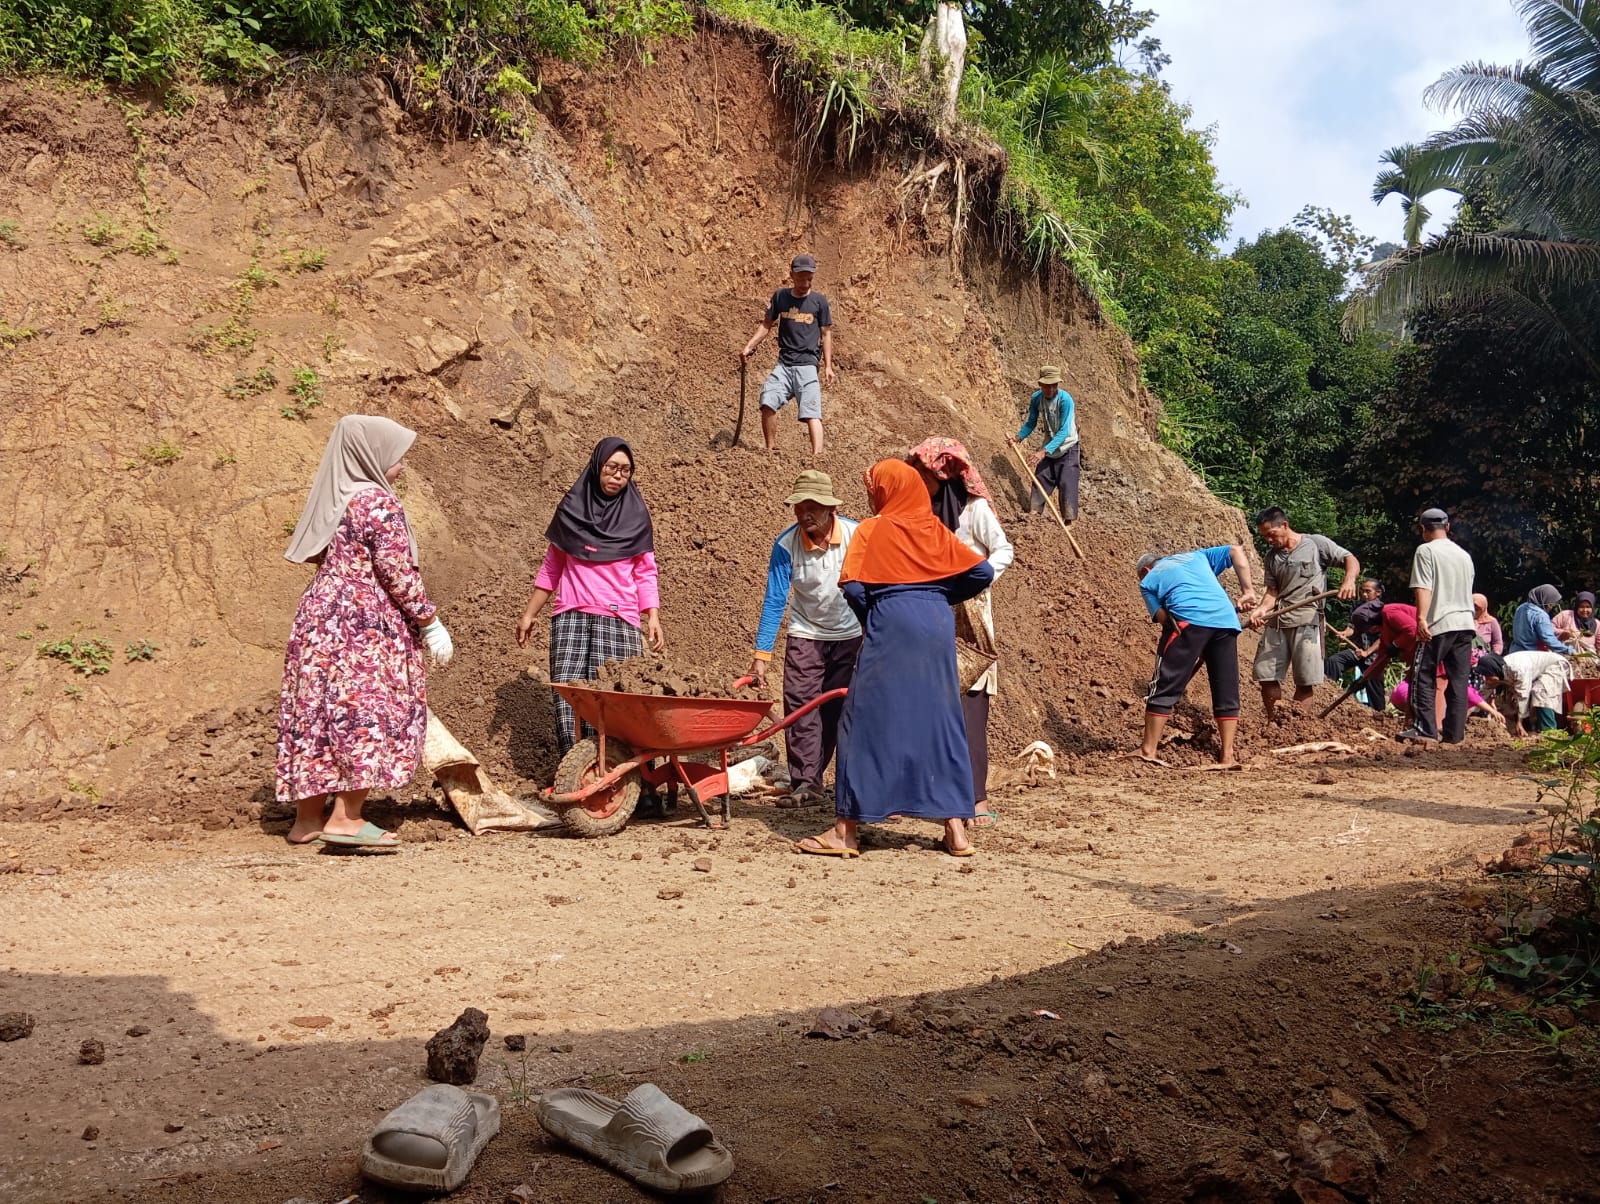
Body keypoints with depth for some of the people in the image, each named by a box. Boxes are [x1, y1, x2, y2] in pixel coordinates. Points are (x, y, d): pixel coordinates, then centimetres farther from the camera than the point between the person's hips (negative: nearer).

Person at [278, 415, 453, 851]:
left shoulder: (333, 501, 15)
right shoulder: (377, 501, -11)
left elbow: (321, 558, 18)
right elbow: (398, 572, -15)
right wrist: (430, 623, -9)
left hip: (320, 616, 9)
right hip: (364, 624, -9)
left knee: (319, 714, 10)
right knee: (368, 714, -5)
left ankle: (308, 817, 15)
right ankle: (346, 817, -7)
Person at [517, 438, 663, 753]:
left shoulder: (636, 516, 7)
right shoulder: (572, 509, 9)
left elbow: (646, 573, 8)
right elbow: (551, 567, 17)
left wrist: (653, 617, -5)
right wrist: (529, 614, 16)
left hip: (619, 620, -1)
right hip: (571, 616, 1)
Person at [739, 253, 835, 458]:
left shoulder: (819, 301, 4)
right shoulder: (780, 296, 9)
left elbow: (826, 334, 8)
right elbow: (766, 325, 15)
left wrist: (828, 366, 2)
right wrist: (748, 347, 4)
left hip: (807, 364, -2)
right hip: (784, 363, 2)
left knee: (811, 412, -12)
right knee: (768, 403, -14)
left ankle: (817, 455, -20)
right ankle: (771, 449, -1)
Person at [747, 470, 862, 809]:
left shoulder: (855, 535, -19)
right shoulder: (786, 544, -18)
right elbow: (774, 600, -16)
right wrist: (762, 654, -21)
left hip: (849, 635, 0)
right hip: (805, 635, 0)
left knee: (835, 711, 3)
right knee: (800, 708, -10)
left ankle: (810, 777, 14)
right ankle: (806, 784, -8)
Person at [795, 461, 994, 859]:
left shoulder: (873, 530, 0)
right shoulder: (935, 530, 12)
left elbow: (853, 588, -10)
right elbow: (983, 572, 6)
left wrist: (869, 619, 8)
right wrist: (939, 597, 15)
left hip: (891, 631, -5)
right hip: (937, 631, 5)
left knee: (867, 724, 1)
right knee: (941, 724, 10)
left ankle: (846, 830, 3)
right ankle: (956, 830, 12)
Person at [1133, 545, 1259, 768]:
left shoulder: (1147, 581, 21)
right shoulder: (1197, 556, 32)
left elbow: (1162, 617, 7)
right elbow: (1236, 551, 24)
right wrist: (1247, 589, 20)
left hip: (1188, 620, -4)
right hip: (1227, 620, 4)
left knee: (1165, 687, 3)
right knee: (1227, 693, 11)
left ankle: (1148, 751, 3)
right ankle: (1227, 757, 11)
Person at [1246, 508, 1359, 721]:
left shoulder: (1316, 544, 2)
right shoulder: (1271, 557, 14)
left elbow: (1351, 560, 0)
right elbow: (1272, 591, 9)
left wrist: (1349, 580, -21)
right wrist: (1262, 609, -11)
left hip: (1307, 619, -5)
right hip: (1276, 621, 5)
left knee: (1305, 680, -3)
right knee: (1267, 675, 2)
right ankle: (1273, 723, 13)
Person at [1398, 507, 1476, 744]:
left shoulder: (1426, 550, -4)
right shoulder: (1464, 554, 18)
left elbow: (1423, 588, -15)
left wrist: (1421, 618, -22)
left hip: (1439, 625, -7)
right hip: (1465, 623, 7)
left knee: (1423, 678, -3)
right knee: (1459, 680, 8)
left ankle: (1424, 729, -9)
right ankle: (1455, 733, 9)